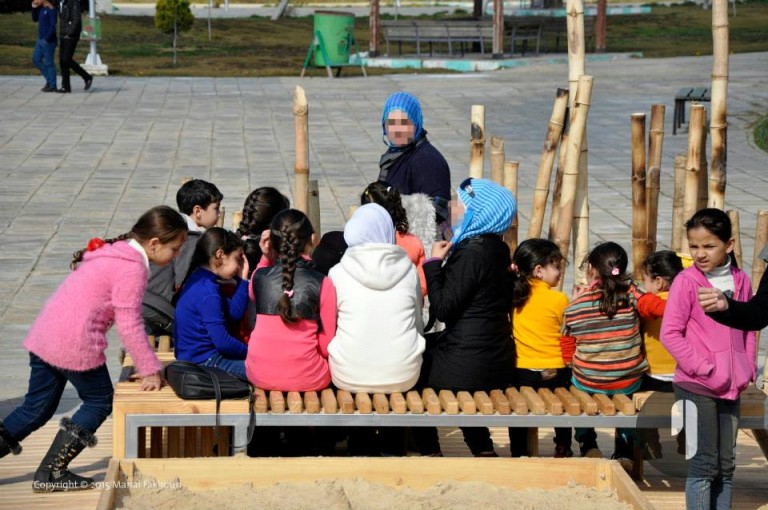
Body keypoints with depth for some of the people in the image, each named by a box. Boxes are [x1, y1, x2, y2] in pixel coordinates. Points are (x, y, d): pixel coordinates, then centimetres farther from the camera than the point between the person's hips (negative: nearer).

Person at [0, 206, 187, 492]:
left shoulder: (114, 251, 18)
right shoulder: (133, 269, -14)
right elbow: (129, 326, -15)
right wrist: (150, 370, -8)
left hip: (43, 336, 9)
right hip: (76, 345, -9)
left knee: (37, 408, 16)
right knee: (99, 403, 8)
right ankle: (50, 474, 8)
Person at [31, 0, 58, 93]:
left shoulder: (51, 10, -15)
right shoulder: (41, 9, 12)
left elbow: (53, 26, -19)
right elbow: (35, 19, 21)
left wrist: (47, 39, -21)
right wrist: (34, 8, 7)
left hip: (48, 41, -10)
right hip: (40, 40, 10)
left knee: (48, 62, -4)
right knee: (36, 59, 13)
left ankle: (52, 85, 4)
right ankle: (49, 79, 21)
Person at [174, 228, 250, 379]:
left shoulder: (199, 281, 10)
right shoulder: (208, 294, -21)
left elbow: (235, 313, 13)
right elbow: (222, 341, -23)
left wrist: (242, 280, 10)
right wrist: (250, 352, -8)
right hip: (205, 362, -10)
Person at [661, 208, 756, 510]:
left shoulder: (741, 281, 6)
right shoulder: (686, 281, -8)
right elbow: (670, 334, -11)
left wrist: (747, 369, 6)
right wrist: (701, 368, -16)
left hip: (730, 387, 5)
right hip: (696, 386, -5)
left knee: (726, 463, 11)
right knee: (704, 464, -4)